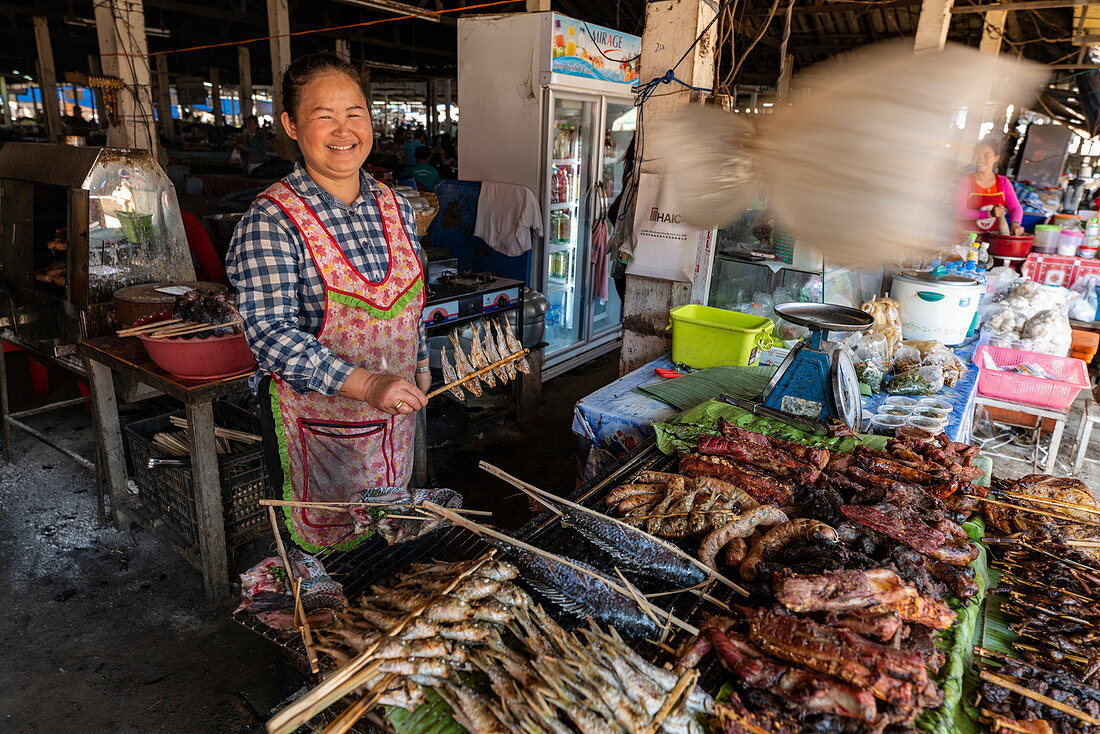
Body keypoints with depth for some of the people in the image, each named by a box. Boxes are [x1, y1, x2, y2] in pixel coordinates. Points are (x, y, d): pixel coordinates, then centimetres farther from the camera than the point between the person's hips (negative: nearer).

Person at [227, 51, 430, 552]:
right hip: (316, 421, -5)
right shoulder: (271, 220, -17)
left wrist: (419, 368, 13)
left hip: (394, 414, 6)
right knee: (320, 546, 11)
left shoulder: (396, 208, 2)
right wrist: (367, 384, -32)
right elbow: (271, 333, -24)